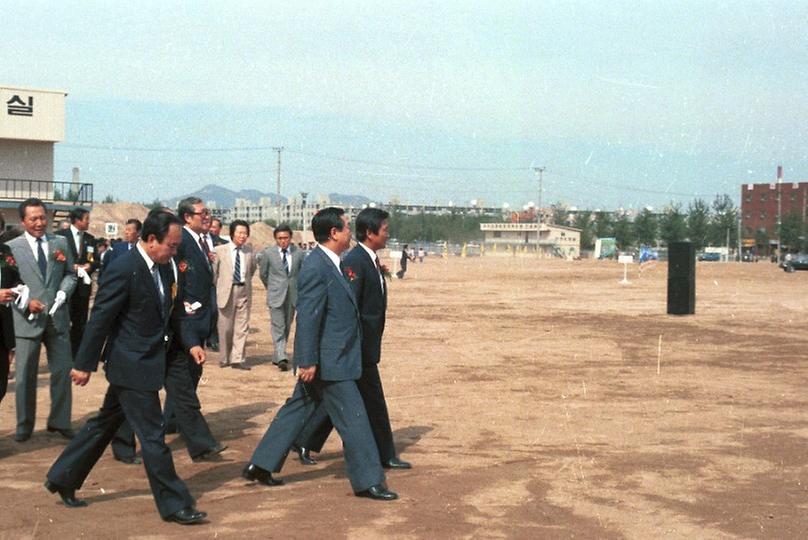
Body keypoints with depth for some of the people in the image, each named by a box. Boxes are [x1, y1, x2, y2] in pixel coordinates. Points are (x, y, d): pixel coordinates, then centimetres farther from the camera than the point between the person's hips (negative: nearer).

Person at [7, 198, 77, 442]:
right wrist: (26, 303, -15)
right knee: (25, 375, 5)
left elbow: (70, 274, 10)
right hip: (27, 319, -2)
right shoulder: (12, 247, -3)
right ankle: (24, 425, 19)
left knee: (63, 371, 6)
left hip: (57, 318, 3)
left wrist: (63, 293, -10)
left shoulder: (60, 244, 6)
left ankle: (59, 422, 20)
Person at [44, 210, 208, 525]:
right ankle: (174, 505, 6)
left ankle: (62, 479, 32)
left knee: (105, 424, 19)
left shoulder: (163, 268, 6)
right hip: (131, 365, -9)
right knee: (152, 436, -3)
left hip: (145, 362, 9)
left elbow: (169, 312, 18)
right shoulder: (124, 270, -21)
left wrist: (190, 343, 8)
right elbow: (100, 319, -16)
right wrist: (84, 365, -12)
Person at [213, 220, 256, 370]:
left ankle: (237, 359, 6)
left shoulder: (249, 250, 3)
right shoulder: (220, 250, -4)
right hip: (226, 292, -2)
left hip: (244, 291, 2)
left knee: (242, 327, 1)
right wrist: (218, 288, 5)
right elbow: (214, 272, 2)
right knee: (225, 327, 5)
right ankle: (225, 359, 18)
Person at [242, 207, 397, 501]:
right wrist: (308, 361, -22)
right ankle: (367, 481, 7)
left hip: (328, 359, 10)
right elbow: (307, 317, -22)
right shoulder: (316, 268, -20)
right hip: (328, 361, -10)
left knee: (297, 409, 16)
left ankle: (260, 465, 23)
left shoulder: (330, 264, 11)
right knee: (353, 418, -2)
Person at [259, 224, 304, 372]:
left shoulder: (298, 253, 0)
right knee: (278, 327, -11)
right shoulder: (268, 253, -3)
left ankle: (277, 356, 21)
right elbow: (263, 274, 9)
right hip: (276, 296, -3)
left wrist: (300, 290, 8)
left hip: (292, 295, 3)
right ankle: (281, 358, -17)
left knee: (286, 327, 9)